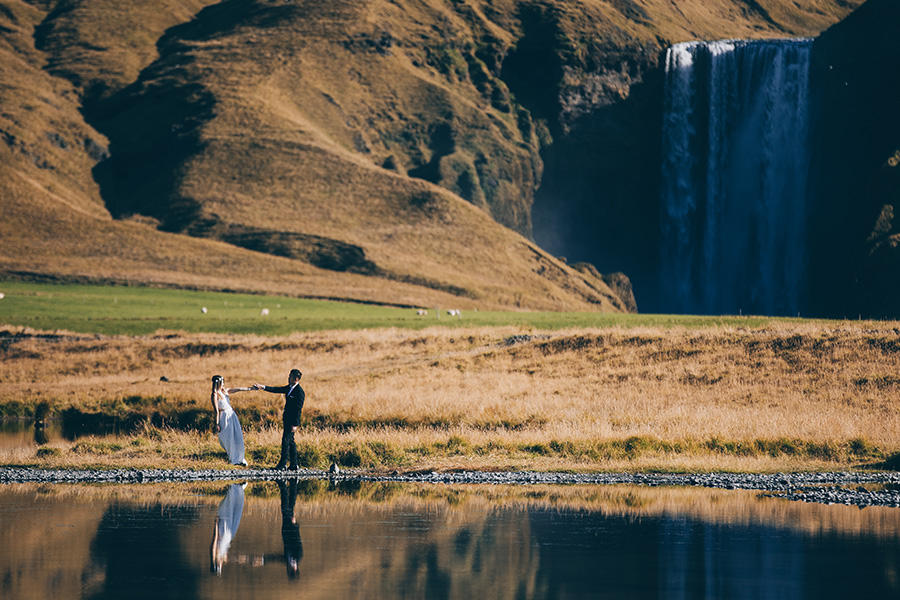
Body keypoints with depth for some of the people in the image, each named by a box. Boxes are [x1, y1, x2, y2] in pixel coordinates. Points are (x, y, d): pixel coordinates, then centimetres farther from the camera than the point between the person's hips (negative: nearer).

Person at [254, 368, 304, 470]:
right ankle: (294, 464, 17)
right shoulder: (289, 388, 11)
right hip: (287, 419, 9)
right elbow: (276, 390, 15)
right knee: (290, 441, 12)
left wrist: (295, 424, -20)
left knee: (286, 441, -7)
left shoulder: (300, 392, -17)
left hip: (292, 420, -9)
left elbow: (298, 409, -18)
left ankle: (282, 464, -3)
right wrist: (263, 387, 7)